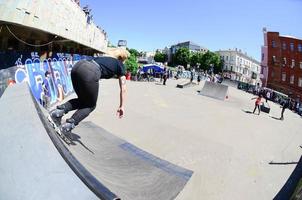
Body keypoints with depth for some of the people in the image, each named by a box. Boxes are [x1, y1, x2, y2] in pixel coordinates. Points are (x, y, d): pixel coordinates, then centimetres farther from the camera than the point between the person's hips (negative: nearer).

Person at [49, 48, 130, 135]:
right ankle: (66, 127, 6)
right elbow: (123, 89, 21)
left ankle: (57, 111, 9)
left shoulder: (106, 57, 36)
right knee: (90, 105, 14)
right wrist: (121, 106, 29)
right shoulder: (120, 65, 20)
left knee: (82, 100, 25)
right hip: (89, 72, -6)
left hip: (78, 66, 7)